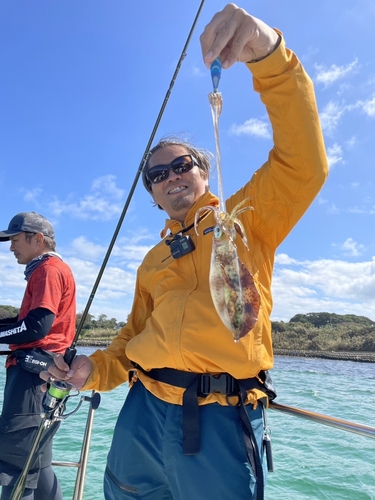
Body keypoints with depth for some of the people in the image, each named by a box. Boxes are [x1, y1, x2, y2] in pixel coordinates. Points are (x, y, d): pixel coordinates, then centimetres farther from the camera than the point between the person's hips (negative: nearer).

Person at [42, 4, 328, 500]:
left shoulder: (247, 218, 3)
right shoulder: (153, 261, 17)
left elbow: (304, 162, -13)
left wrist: (269, 53, -25)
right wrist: (96, 369, 1)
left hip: (222, 418, -5)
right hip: (144, 410, 5)